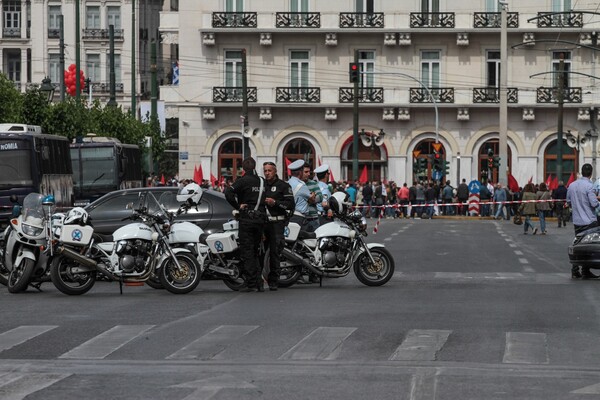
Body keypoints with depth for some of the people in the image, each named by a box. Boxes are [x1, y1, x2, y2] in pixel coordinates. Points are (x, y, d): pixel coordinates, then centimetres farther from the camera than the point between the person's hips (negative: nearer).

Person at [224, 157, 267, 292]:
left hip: (247, 219, -6)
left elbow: (228, 192, -22)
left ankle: (250, 283, -7)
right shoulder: (262, 181, 10)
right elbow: (265, 199, 12)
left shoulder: (243, 180, -9)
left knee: (247, 252, -3)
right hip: (261, 219, 6)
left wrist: (237, 206, -12)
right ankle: (259, 283, 13)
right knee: (255, 251, 15)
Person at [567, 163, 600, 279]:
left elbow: (568, 201, 14)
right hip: (589, 221, -6)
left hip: (576, 221, 6)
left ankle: (574, 271, 14)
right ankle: (585, 272, 0)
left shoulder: (572, 185, 5)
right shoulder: (588, 186, -16)